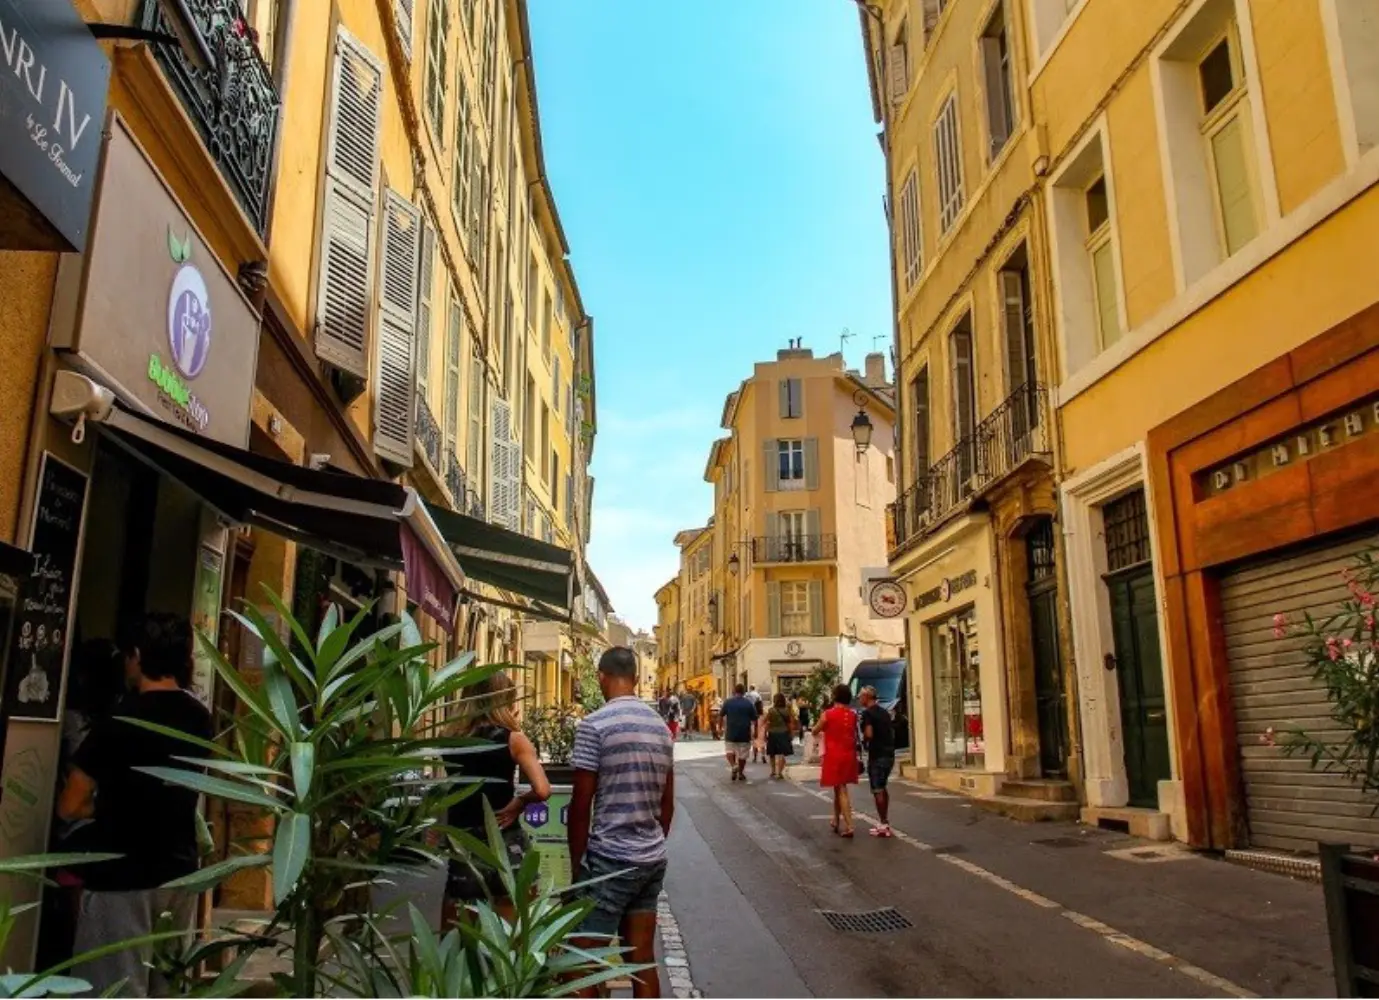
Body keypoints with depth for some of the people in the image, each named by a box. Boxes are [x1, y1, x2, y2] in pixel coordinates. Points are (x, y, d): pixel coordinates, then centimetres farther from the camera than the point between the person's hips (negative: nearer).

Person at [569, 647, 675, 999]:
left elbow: (581, 804, -11)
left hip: (610, 860, -7)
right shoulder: (661, 727, 8)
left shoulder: (594, 724, -12)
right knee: (643, 960, 13)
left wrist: (577, 863, -1)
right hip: (653, 859, 7)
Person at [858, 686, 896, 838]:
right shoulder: (885, 712, 14)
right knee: (882, 788, 19)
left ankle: (884, 826, 0)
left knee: (877, 790, -1)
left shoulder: (867, 713, -11)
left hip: (877, 756, -8)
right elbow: (892, 732, 18)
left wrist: (864, 741, -1)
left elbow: (869, 734, -20)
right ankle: (885, 822, 23)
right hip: (889, 754, 8)